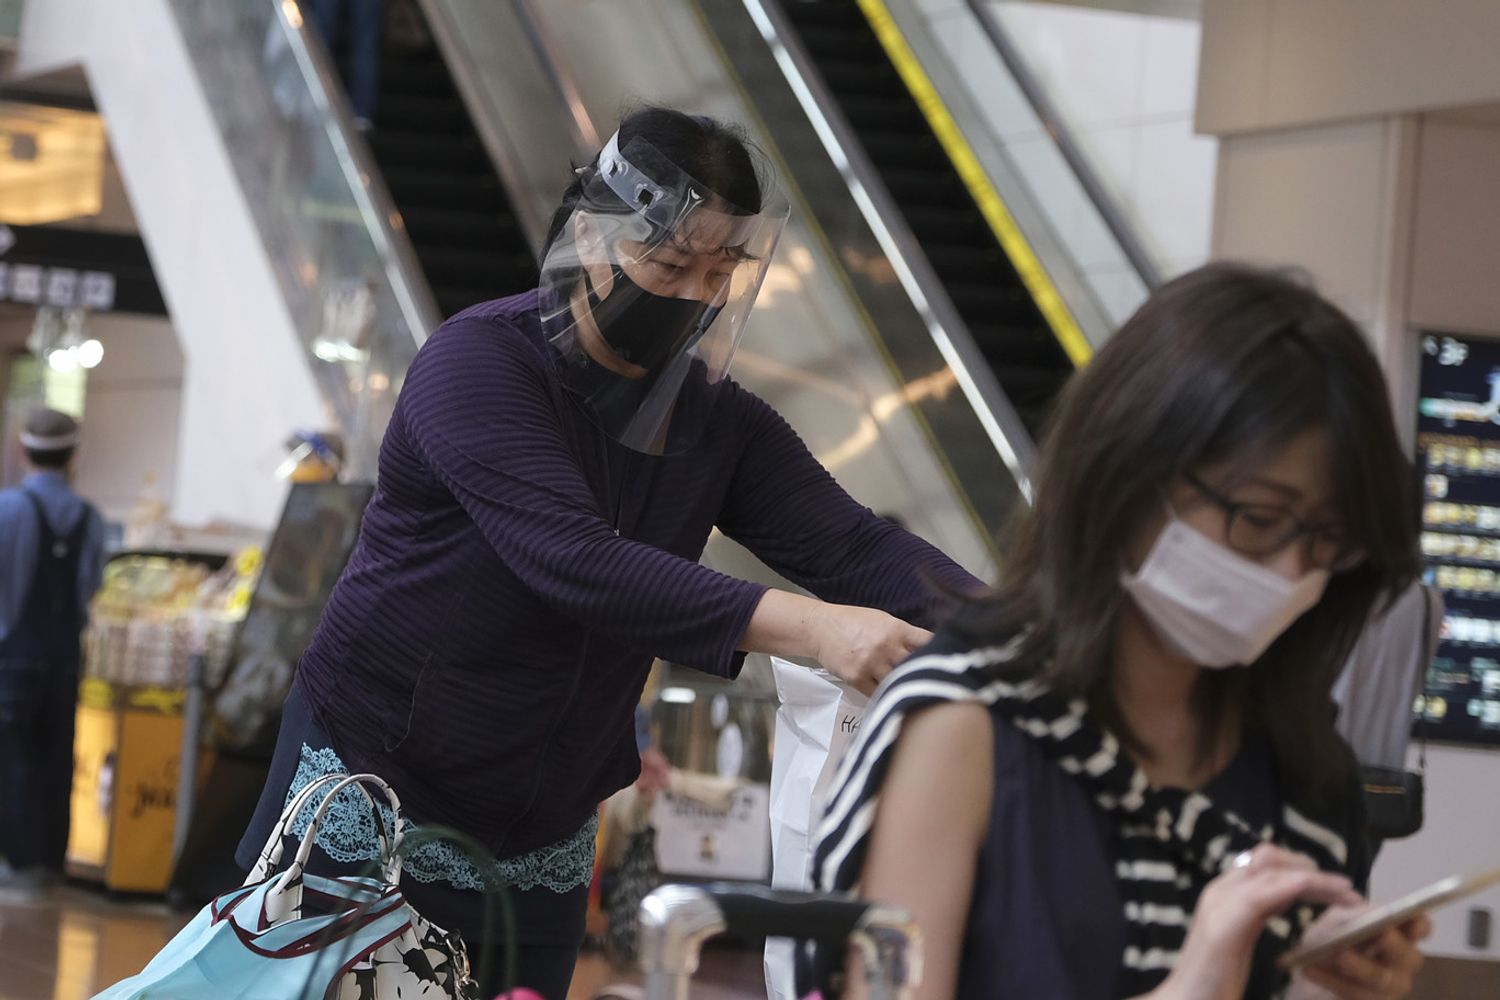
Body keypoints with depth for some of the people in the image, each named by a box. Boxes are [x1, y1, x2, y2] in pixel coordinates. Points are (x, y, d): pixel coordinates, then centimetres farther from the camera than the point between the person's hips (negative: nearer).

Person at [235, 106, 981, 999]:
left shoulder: (717, 419, 2)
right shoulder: (479, 364, -18)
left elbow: (850, 543, -8)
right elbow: (577, 560, -32)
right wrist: (807, 630, -41)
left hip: (539, 852, 5)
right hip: (373, 802, -5)